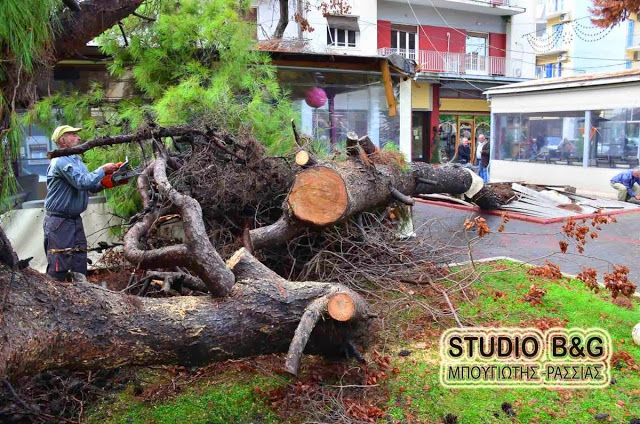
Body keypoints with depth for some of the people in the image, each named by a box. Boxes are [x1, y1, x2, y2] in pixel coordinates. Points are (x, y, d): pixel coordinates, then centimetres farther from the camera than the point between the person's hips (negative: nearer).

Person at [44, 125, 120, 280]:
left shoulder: (76, 160, 14)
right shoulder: (61, 161, -16)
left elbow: (91, 186, 13)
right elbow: (82, 182, -26)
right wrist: (103, 170, -15)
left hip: (75, 220, 9)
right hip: (59, 221, -9)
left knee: (80, 263, 14)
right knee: (59, 268, -4)